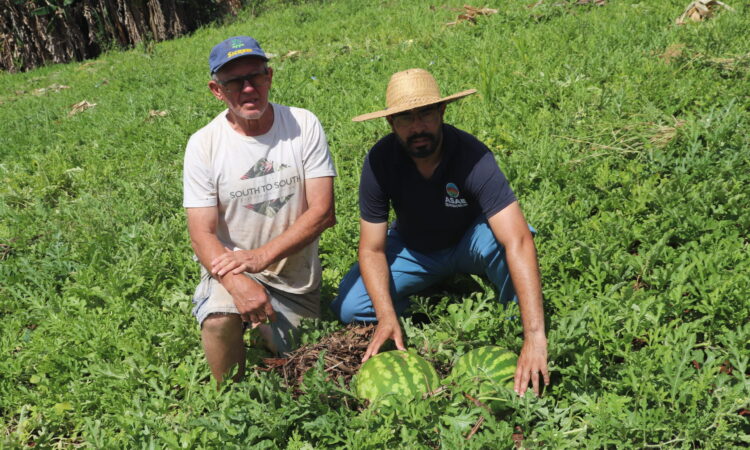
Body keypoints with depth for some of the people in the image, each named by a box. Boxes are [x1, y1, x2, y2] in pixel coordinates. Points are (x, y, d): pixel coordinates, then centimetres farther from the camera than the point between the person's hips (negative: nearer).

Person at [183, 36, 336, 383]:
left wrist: (262, 256, -26)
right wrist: (237, 283, -35)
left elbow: (323, 211, -13)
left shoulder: (303, 125, -9)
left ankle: (270, 334, 40)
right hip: (230, 267, -2)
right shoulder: (204, 144, -11)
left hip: (296, 277, 2)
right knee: (219, 321, -32)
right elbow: (202, 234, -14)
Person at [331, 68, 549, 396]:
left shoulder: (472, 157, -33)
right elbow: (372, 249, -17)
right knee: (349, 308, -18)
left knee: (496, 238, -37)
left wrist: (534, 337, -51)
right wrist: (387, 317, -33)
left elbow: (518, 242, -43)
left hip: (467, 246, -2)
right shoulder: (380, 161, -24)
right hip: (413, 249, 3)